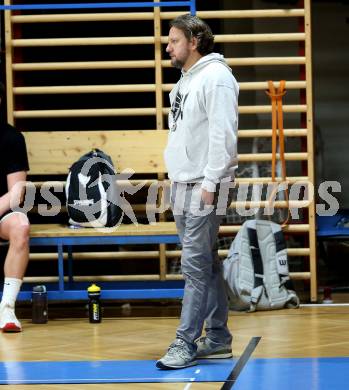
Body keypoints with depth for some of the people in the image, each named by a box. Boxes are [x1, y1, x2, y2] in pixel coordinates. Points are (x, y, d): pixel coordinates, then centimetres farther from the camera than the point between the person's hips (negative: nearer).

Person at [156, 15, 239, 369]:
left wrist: (210, 183, -20)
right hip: (183, 186, 10)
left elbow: (223, 135, -18)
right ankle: (218, 338, 18)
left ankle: (186, 343, -8)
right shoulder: (185, 81, 18)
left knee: (196, 266, -9)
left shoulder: (215, 77, -12)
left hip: (204, 188, -10)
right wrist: (176, 181, 18)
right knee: (207, 265, 12)